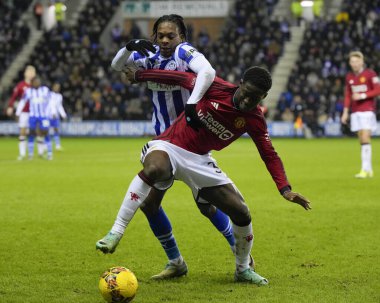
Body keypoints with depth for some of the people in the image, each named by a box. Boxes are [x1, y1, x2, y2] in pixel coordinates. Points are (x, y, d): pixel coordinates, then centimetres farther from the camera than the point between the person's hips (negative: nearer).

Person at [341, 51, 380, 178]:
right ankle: (369, 169, 9)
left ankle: (365, 169, -15)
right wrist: (345, 112, 13)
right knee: (362, 141, 4)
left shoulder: (370, 74, -4)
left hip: (367, 110, -5)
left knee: (365, 139, -14)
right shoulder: (349, 77, 12)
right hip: (355, 112, 5)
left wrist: (362, 95, -17)